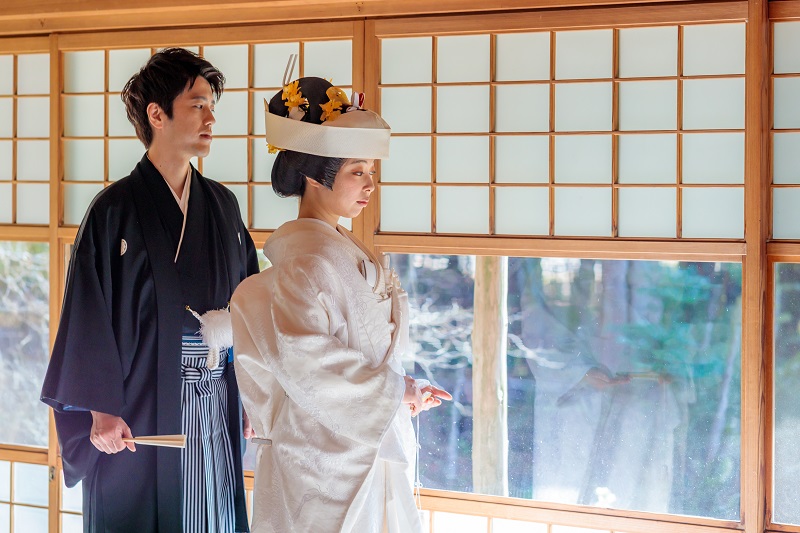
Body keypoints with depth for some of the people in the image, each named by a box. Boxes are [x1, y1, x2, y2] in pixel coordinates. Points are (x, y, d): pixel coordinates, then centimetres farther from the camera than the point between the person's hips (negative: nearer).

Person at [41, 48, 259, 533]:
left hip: (217, 405, 5)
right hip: (142, 408, -5)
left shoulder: (222, 205, 8)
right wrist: (101, 410, -13)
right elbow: (89, 313, -9)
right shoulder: (117, 209, -8)